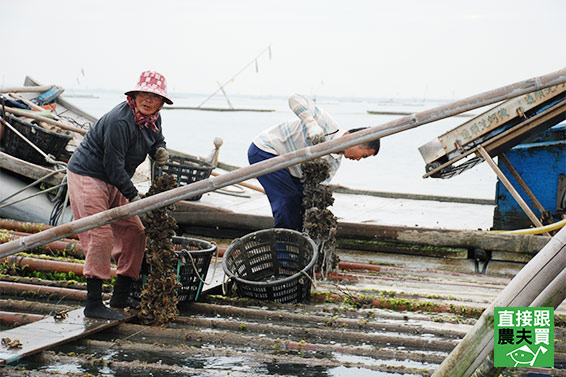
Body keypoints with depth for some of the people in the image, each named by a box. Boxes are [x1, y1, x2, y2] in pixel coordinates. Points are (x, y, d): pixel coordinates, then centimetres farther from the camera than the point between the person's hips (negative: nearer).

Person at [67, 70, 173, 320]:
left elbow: (157, 139, 21)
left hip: (113, 182, 9)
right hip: (86, 175, -9)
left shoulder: (153, 118, 1)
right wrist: (133, 196, -26)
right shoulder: (120, 121, -27)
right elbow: (113, 165, -27)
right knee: (100, 235, -17)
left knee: (134, 233, 8)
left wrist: (160, 150, -4)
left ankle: (121, 296, 18)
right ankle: (93, 304, -14)